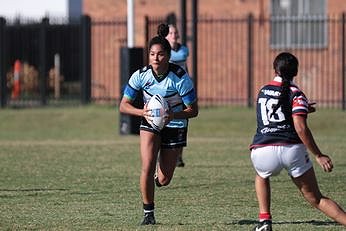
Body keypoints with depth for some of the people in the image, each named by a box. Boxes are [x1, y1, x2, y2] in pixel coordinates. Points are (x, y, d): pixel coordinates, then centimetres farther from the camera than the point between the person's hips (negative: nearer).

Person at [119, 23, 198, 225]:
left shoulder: (180, 77, -24)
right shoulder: (141, 75, -18)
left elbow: (193, 110, -17)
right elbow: (124, 105, -11)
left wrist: (173, 115, -36)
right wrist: (142, 112, -31)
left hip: (175, 126, -1)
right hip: (150, 123, 1)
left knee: (164, 180, -1)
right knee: (147, 167, -20)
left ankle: (157, 176, 39)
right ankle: (148, 213, -3)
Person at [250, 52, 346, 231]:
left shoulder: (263, 91, 18)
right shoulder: (295, 94, 1)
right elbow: (300, 128, -13)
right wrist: (318, 156, -10)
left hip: (262, 152, 3)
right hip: (291, 149, -3)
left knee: (262, 176, 37)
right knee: (316, 199, 5)